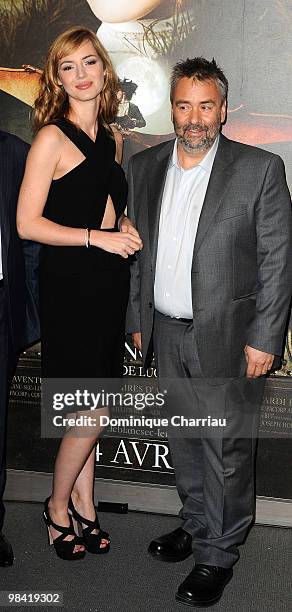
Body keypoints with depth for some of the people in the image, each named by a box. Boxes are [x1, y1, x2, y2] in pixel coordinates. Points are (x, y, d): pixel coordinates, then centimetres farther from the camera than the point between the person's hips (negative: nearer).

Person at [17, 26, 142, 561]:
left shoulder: (112, 138, 13)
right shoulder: (52, 138, -9)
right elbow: (27, 224, -14)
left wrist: (125, 228, 5)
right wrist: (97, 237, -17)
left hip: (107, 285, 7)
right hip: (68, 284, -6)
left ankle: (84, 507, 30)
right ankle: (58, 508, 22)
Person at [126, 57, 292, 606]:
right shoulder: (144, 167, 5)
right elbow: (138, 252, 11)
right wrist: (137, 320, 9)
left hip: (227, 336, -4)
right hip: (165, 334, 5)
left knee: (227, 448, 5)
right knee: (183, 440, 18)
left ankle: (218, 553, 23)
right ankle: (195, 524, 39)